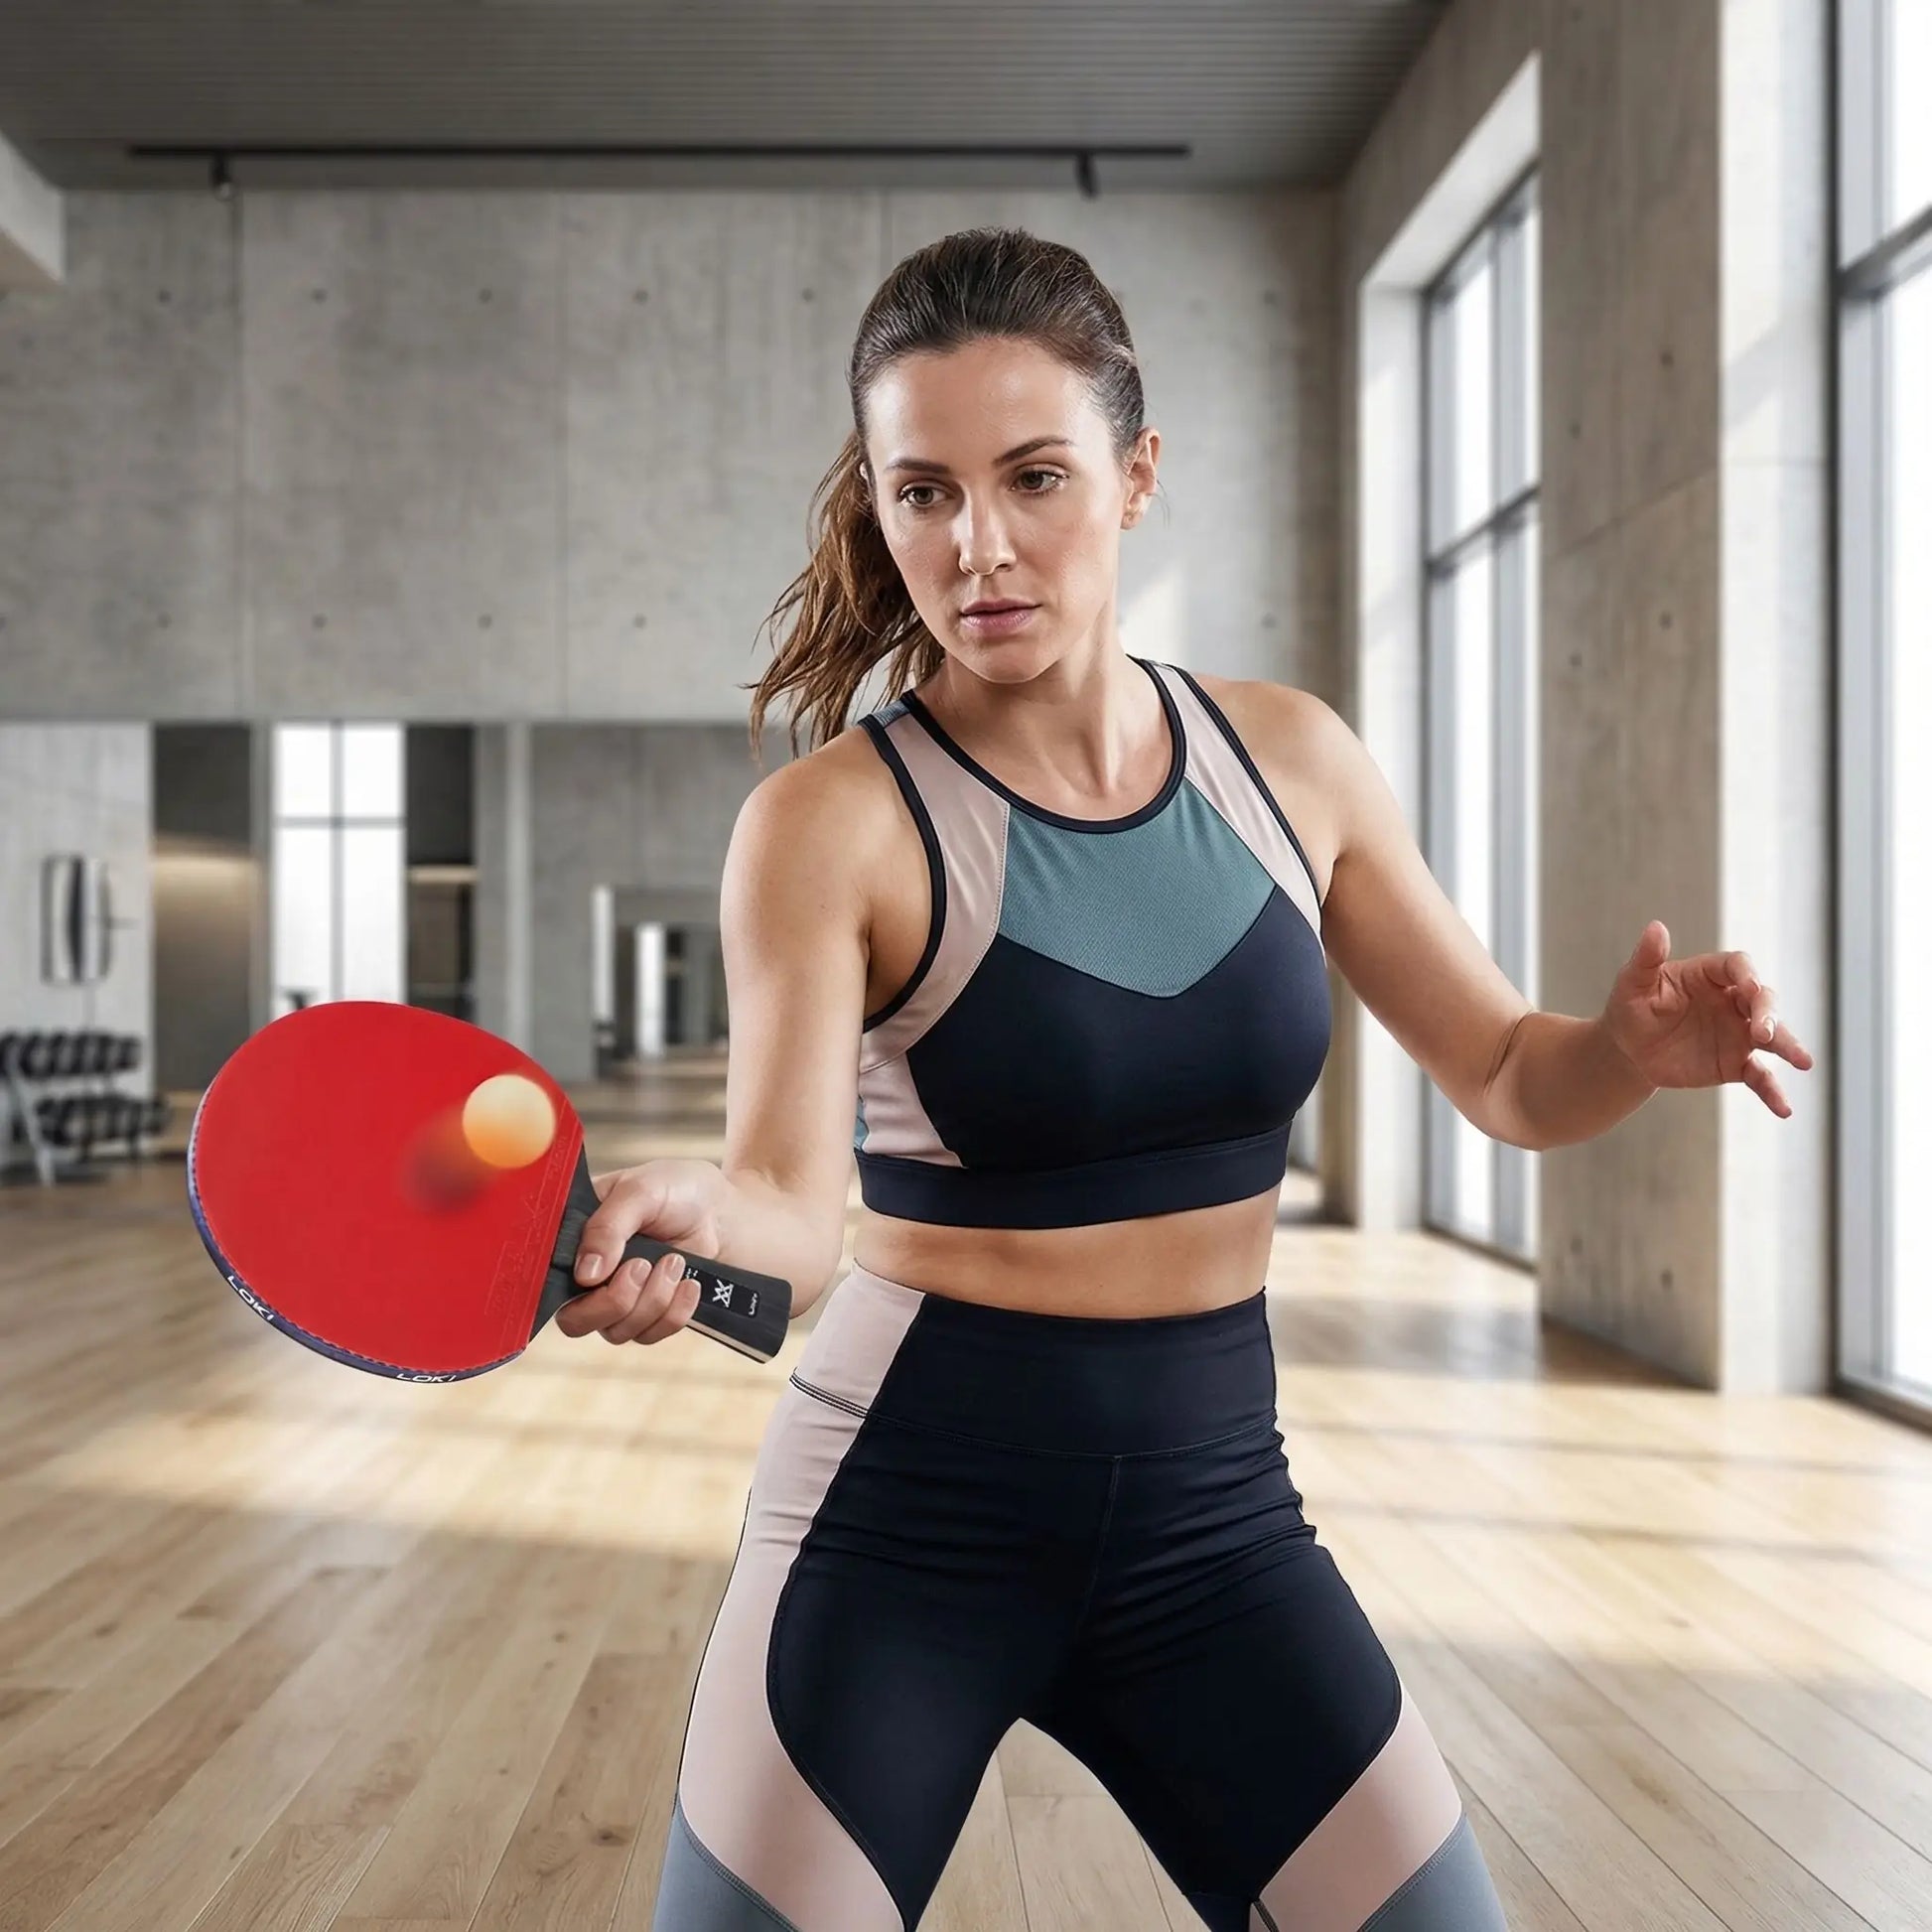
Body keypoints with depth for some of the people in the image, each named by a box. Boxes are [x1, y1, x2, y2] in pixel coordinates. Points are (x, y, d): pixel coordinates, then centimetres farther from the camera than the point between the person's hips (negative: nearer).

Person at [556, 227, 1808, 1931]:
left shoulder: (1289, 759, -1)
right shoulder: (830, 820, -13)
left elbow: (1505, 1068, 7)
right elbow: (796, 1205, -21)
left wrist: (1646, 1045, -14)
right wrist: (686, 1220, -43)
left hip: (1215, 1505, 4)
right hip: (905, 1515, -3)